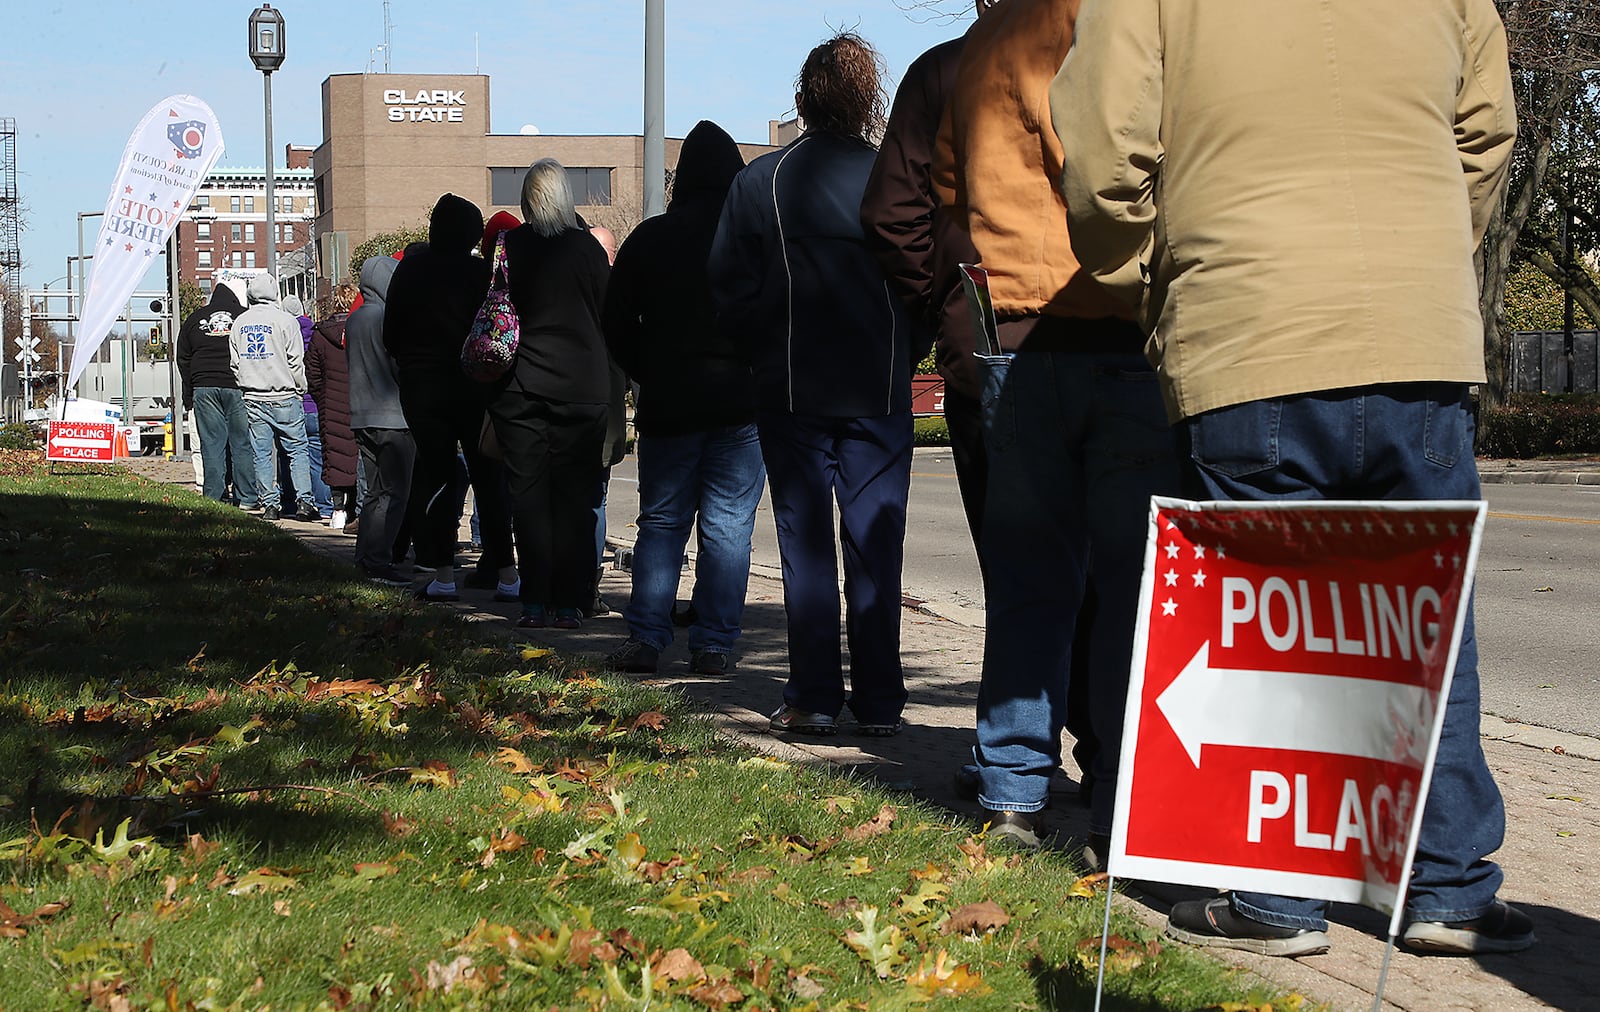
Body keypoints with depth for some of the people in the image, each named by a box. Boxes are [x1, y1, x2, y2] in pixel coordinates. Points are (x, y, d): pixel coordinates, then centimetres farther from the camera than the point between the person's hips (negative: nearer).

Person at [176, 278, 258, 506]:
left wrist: (188, 395, 19)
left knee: (211, 445, 3)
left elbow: (183, 360, 14)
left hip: (204, 387, 2)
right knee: (242, 443, 3)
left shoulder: (194, 320, 11)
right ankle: (247, 498, 4)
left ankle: (213, 498, 2)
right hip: (238, 387, -2)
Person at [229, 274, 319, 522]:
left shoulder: (239, 323, 9)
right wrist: (301, 389, 5)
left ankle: (269, 504, 4)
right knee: (297, 449, 1)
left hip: (253, 398, 4)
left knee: (262, 453, 6)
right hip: (284, 397, -4)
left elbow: (234, 363, 12)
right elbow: (295, 362, -7)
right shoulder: (285, 320, -7)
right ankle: (304, 501, -7)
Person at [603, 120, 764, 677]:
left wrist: (650, 377, 13)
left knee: (660, 522, 9)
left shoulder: (650, 238, 1)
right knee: (728, 527, 2)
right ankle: (712, 646, 1)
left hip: (668, 403, 1)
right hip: (740, 402, -1)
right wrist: (760, 376, 10)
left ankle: (645, 640, 3)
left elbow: (616, 320, 5)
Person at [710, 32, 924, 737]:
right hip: (880, 394, 0)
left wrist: (771, 354, 11)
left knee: (806, 547, 6)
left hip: (792, 391, 0)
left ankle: (813, 698, 4)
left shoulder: (761, 181, -3)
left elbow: (728, 284, -1)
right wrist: (903, 358, 11)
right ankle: (878, 702, 6)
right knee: (876, 546, 5)